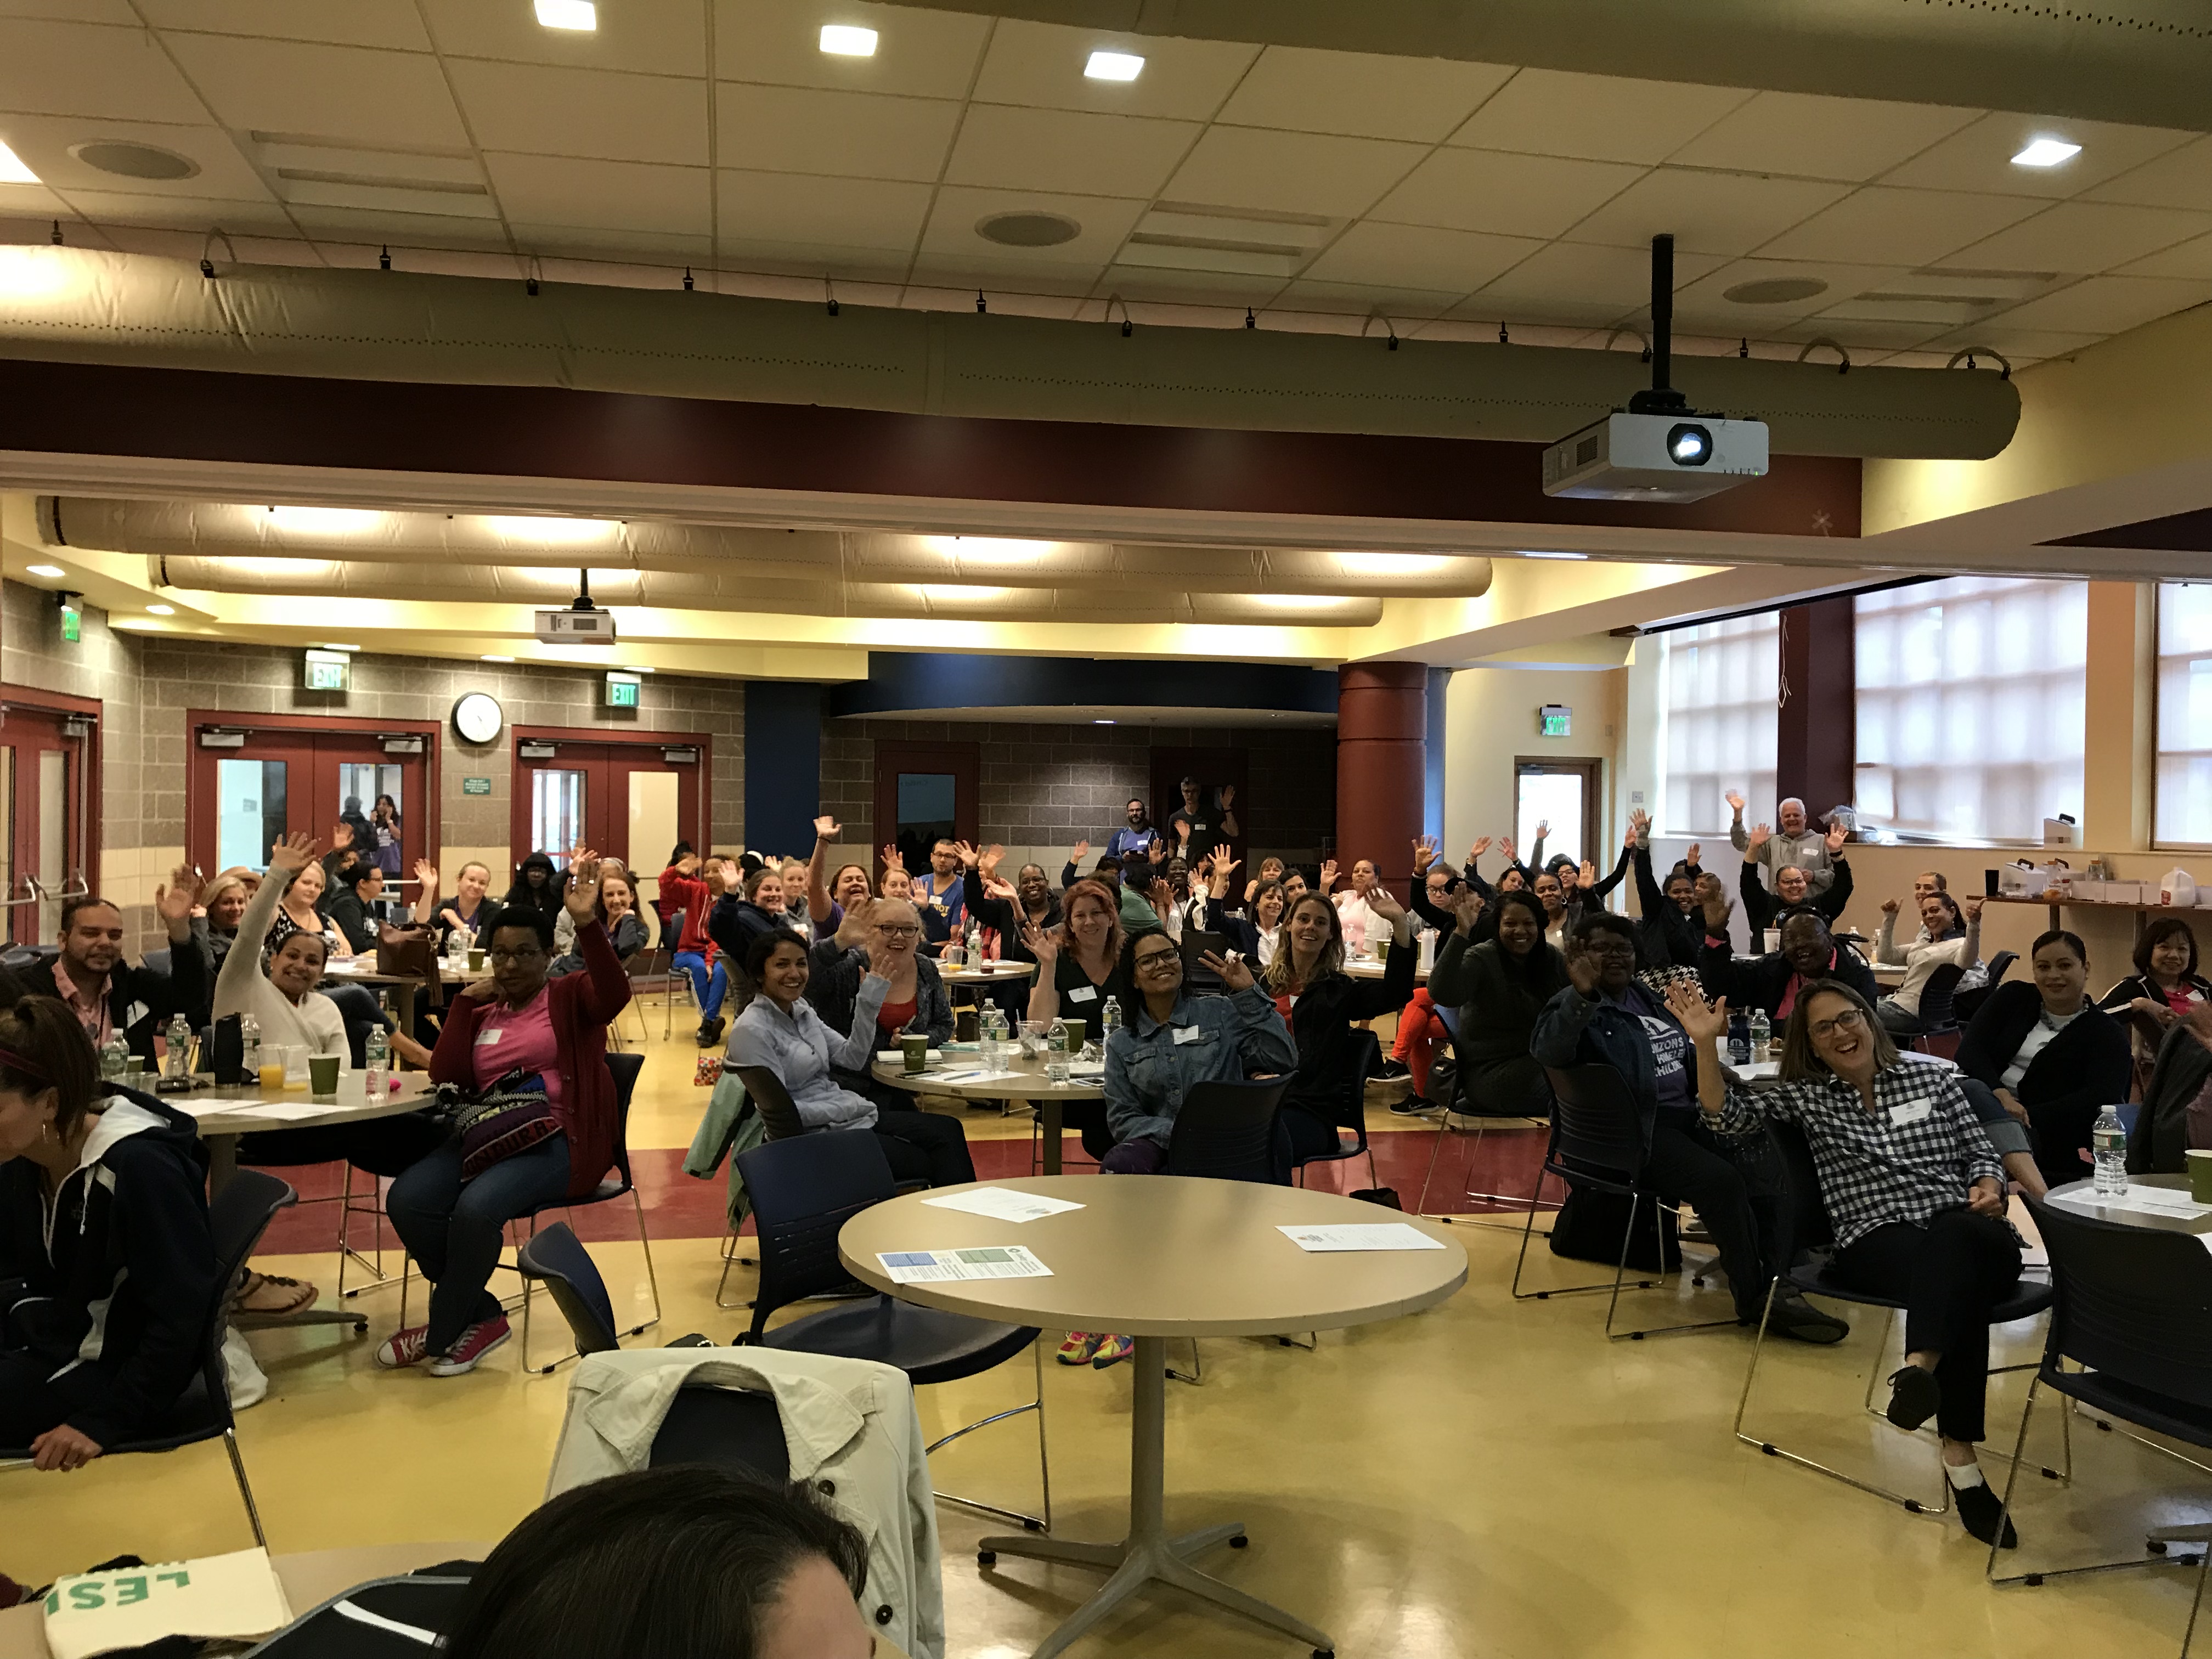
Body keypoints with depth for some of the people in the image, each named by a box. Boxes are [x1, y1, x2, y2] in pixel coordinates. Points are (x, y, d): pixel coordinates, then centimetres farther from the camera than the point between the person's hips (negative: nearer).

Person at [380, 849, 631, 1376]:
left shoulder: (572, 997, 5)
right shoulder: (481, 1011, 18)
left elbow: (615, 993, -20)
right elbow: (445, 1078, 6)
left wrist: (587, 924, -34)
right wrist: (465, 1002, 0)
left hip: (557, 1140, -5)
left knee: (477, 1206, -32)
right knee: (407, 1199, -21)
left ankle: (445, 1332, -6)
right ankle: (480, 1316, -4)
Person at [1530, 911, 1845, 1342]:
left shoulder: (1647, 997, 18)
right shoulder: (1576, 1008, -6)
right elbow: (1547, 1054, -30)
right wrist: (1582, 995, -43)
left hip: (1685, 1116, 8)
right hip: (1634, 1134, -8)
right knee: (1720, 1178, -29)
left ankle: (1775, 1286, -17)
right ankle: (1754, 1298, -16)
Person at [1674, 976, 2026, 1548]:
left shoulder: (1931, 1078, 20)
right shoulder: (1806, 1096, 15)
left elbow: (1979, 1152, 20)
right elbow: (1728, 1115, 2)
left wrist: (1988, 1186, -2)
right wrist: (1706, 1044, -10)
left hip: (1966, 1230, 2)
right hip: (1877, 1244, -1)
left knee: (1954, 1240, -38)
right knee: (1957, 1280, -37)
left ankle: (1919, 1368, -60)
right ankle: (1961, 1464, -46)